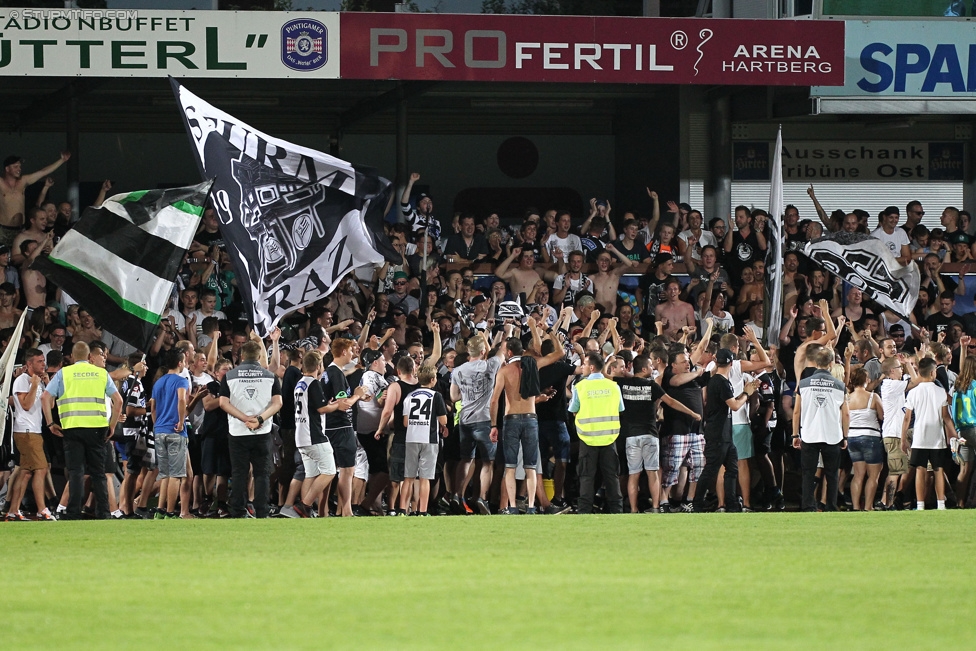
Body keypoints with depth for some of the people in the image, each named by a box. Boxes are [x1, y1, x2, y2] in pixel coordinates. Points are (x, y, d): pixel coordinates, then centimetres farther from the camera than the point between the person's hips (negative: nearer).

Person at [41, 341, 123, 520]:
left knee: (76, 472, -1)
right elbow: (118, 400, 5)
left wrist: (50, 423, 3)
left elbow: (46, 397, -3)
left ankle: (74, 514, -8)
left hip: (72, 427, -1)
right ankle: (102, 513, 8)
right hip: (97, 427, 1)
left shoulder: (64, 373, 6)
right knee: (98, 472, 9)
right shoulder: (101, 373, 10)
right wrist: (112, 425, 12)